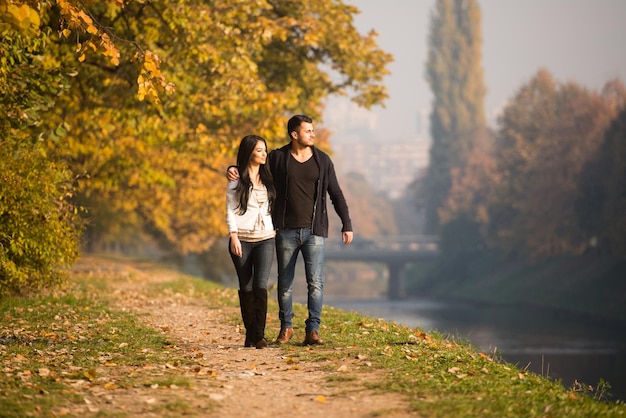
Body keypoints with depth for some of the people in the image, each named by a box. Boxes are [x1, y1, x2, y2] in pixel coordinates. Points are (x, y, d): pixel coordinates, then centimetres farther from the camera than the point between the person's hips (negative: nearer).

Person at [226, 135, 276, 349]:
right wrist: (234, 237, -11)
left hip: (265, 238, 2)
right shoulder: (236, 180, 1)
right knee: (246, 287, 2)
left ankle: (260, 334, -15)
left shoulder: (268, 178, 12)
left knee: (261, 285, -13)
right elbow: (231, 210, -2)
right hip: (242, 239, -2)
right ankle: (250, 334, 10)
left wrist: (276, 231, 14)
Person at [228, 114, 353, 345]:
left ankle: (312, 330, -7)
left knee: (315, 282, -9)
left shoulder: (323, 160, 5)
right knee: (285, 283, 8)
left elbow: (336, 195, 9)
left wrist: (347, 225, 5)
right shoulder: (278, 158, 0)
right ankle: (286, 327, 22)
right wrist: (233, 169, -8)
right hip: (286, 231, 0)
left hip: (314, 231, 0)